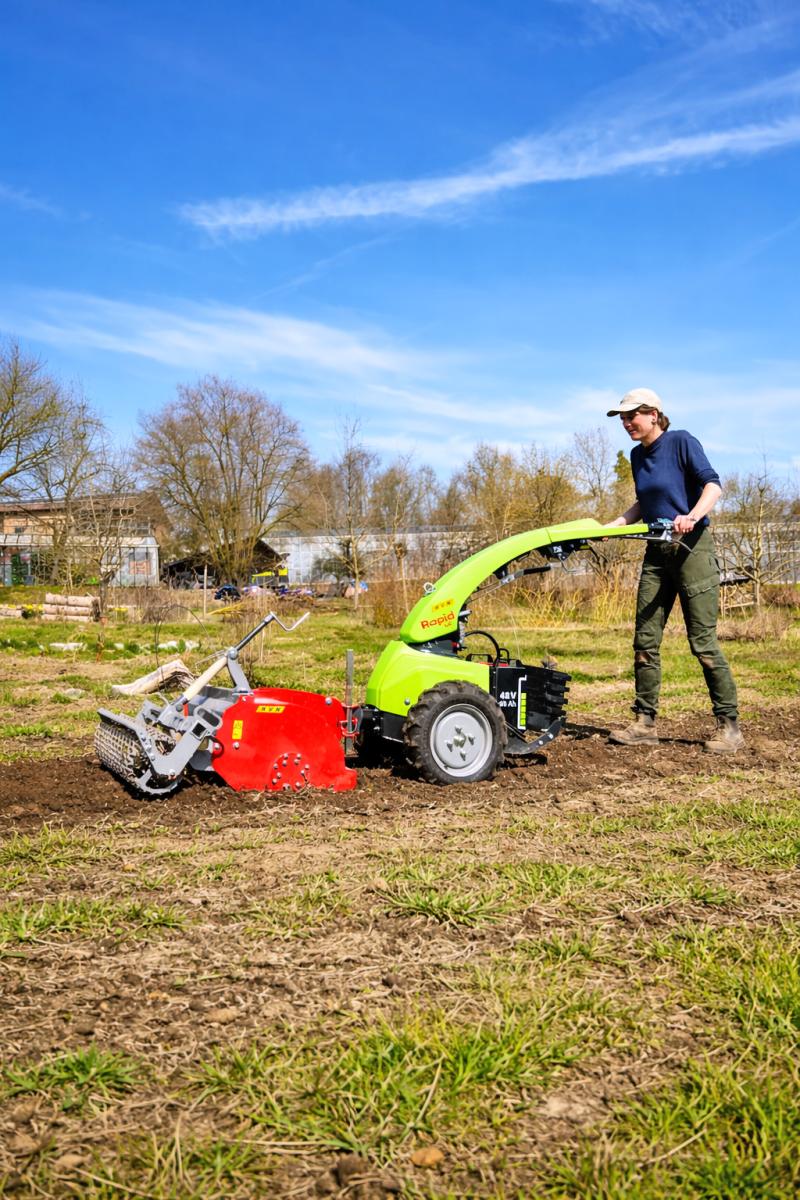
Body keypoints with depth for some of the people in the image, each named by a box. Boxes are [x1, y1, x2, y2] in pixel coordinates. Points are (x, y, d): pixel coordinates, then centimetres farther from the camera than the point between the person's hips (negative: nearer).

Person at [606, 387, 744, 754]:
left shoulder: (681, 442, -7)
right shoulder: (638, 455, 13)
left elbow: (713, 485, -17)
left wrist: (692, 516, -34)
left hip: (692, 548, -7)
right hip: (657, 553, 7)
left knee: (703, 641, -7)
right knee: (645, 640, 3)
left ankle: (729, 726, 3)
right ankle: (644, 723, 10)